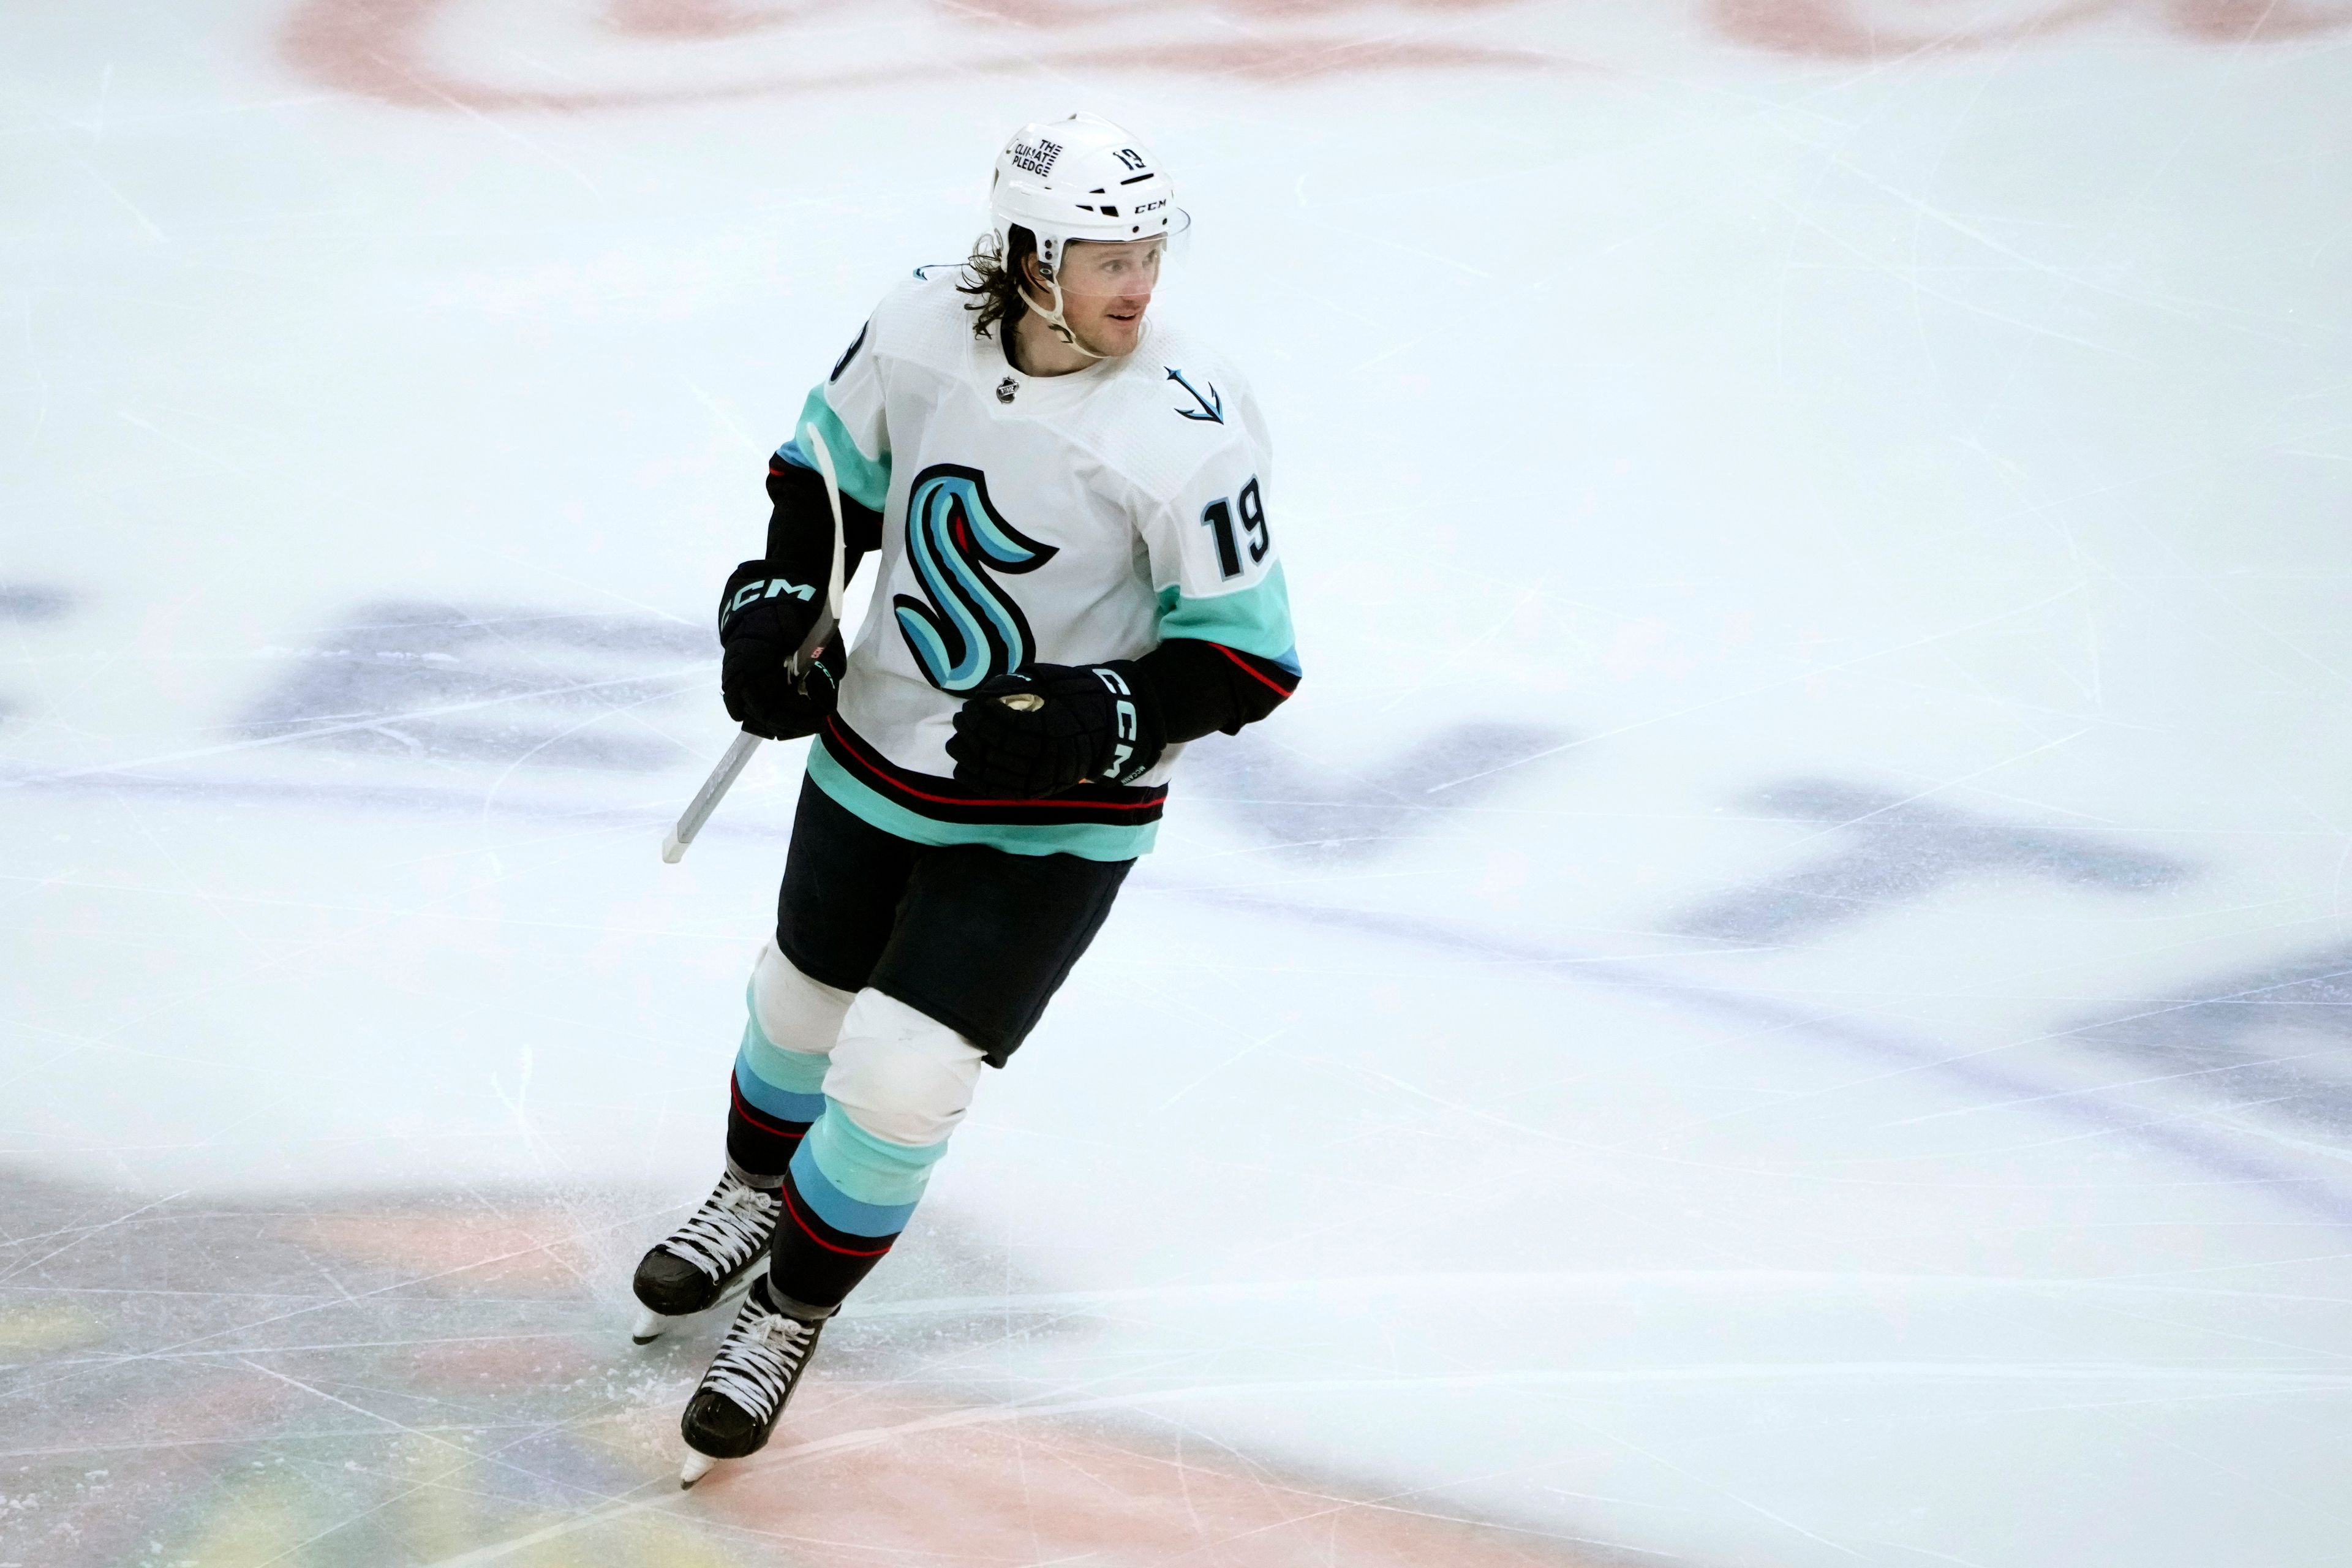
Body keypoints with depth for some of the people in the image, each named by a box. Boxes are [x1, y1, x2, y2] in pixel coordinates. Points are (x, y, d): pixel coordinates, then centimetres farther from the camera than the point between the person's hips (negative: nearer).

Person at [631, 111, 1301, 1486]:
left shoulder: (1188, 428, -26)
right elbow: (836, 458, 7)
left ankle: (793, 1311, 19)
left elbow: (1250, 652, -17)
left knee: (899, 1079, -9)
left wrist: (1099, 718, -30)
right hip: (879, 747, 5)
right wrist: (781, 597, -6)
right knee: (804, 999, 24)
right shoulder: (922, 327, -14)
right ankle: (757, 1192, 57)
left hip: (1053, 815, -4)